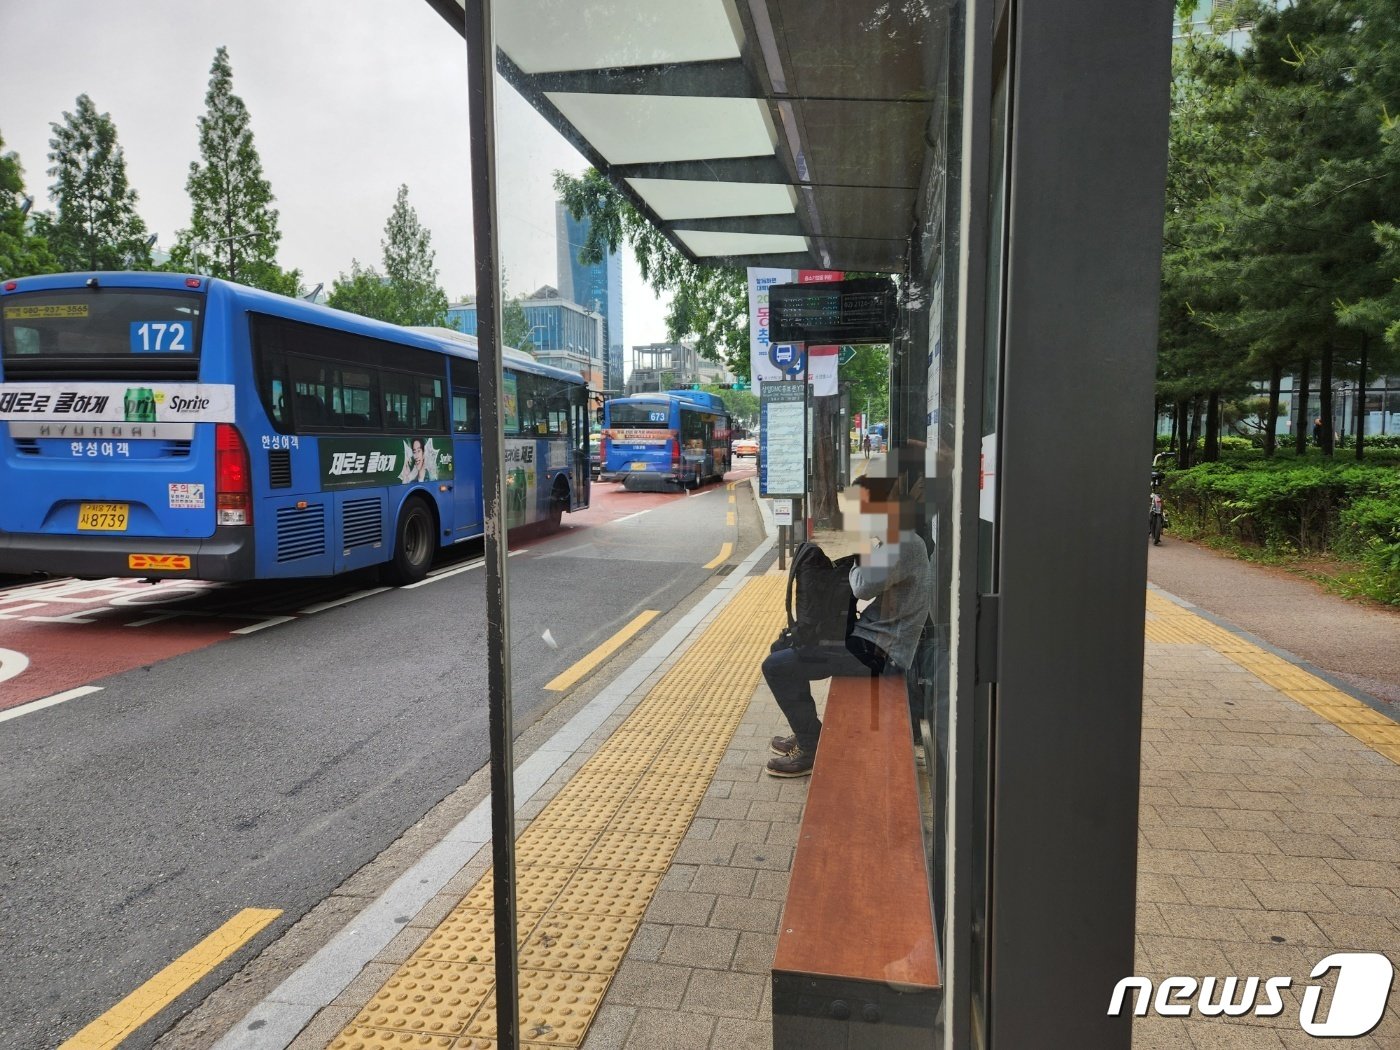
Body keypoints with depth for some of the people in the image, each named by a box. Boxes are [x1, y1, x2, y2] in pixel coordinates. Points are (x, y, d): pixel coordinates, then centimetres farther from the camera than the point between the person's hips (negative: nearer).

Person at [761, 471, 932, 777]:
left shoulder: (905, 545, -20)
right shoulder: (894, 540, 13)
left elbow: (865, 586, -31)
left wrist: (860, 558, -11)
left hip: (876, 652, -11)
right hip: (872, 639, 11)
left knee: (776, 667, -14)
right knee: (785, 647, 21)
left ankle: (812, 750, 0)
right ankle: (806, 734, 27)